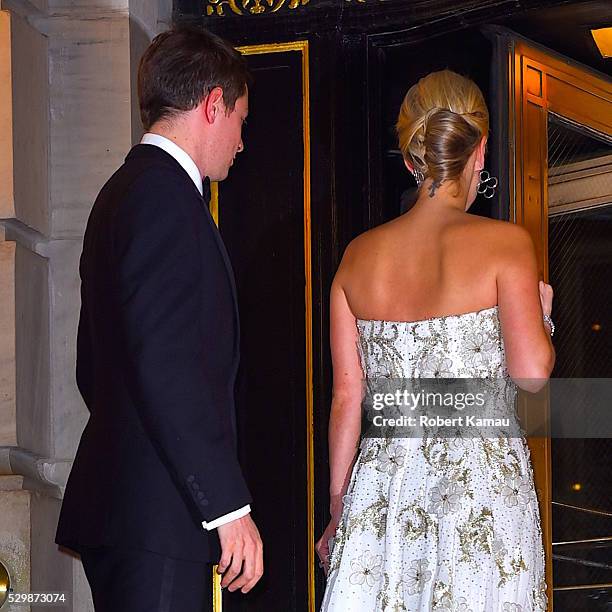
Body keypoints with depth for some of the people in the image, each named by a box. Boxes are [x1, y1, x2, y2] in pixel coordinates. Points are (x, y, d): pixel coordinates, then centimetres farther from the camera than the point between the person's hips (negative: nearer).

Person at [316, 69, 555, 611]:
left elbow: (347, 397, 7)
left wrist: (338, 510, 16)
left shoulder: (360, 256, 5)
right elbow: (531, 373, -14)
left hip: (383, 480, 4)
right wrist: (540, 311, 7)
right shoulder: (504, 243, -7)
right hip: (483, 482, -4)